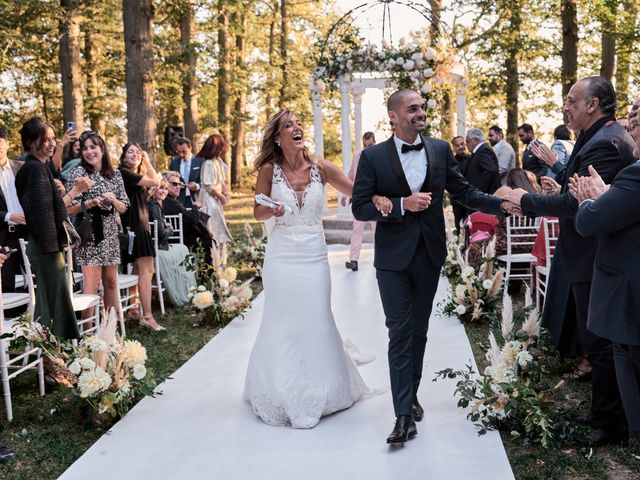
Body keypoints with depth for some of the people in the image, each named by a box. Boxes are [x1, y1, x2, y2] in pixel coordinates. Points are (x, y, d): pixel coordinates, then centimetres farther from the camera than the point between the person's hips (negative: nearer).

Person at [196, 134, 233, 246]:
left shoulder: (218, 161, 5)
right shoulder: (208, 163, -20)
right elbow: (208, 186, -20)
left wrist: (225, 193, -2)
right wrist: (221, 197, -9)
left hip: (217, 199, 9)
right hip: (209, 199, -9)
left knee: (219, 226, 13)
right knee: (213, 227, -3)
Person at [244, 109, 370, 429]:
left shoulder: (321, 168, -4)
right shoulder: (269, 170, -4)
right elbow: (258, 213, 5)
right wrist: (273, 210, -17)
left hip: (314, 255, 1)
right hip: (282, 256, -1)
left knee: (317, 322, 5)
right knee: (282, 324, 7)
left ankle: (317, 392, 25)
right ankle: (282, 395, 25)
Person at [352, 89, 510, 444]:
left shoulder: (441, 150, 2)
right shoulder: (373, 156, -6)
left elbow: (463, 192, 4)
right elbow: (359, 207, -8)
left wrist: (503, 204, -10)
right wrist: (402, 205, -20)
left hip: (429, 254, 3)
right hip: (393, 257, -3)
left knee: (418, 331, 15)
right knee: (400, 333, -3)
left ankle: (411, 394, 32)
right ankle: (404, 414, 2)